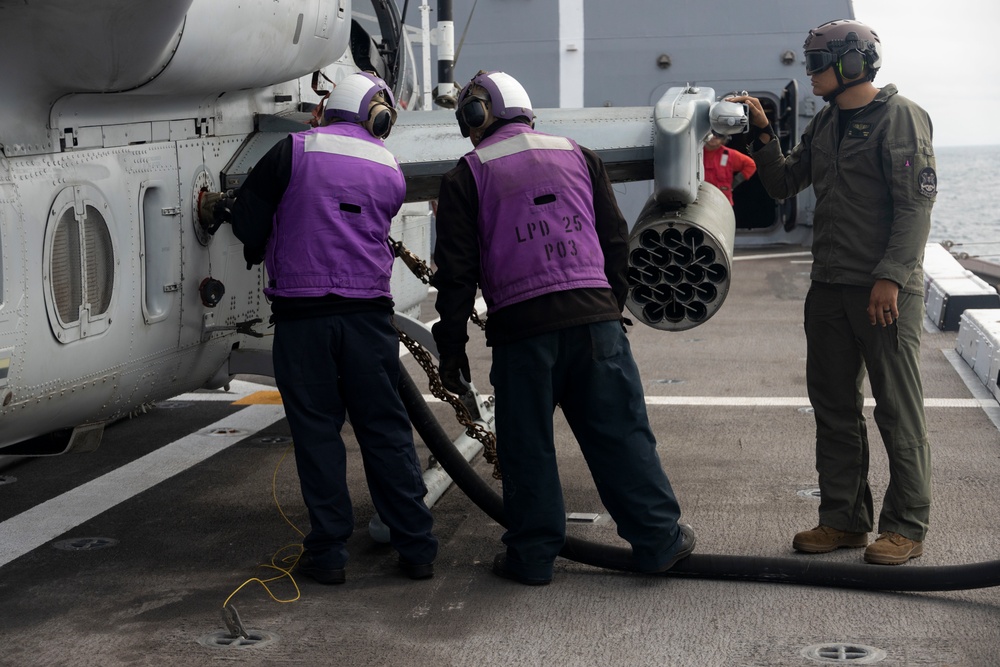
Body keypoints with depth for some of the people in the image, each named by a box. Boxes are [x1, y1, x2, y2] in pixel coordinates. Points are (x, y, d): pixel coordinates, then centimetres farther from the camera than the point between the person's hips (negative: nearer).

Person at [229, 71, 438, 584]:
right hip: (368, 312, 3)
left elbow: (247, 215, 1)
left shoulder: (295, 149, -2)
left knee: (316, 431, 5)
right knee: (385, 428, 10)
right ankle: (416, 546, 13)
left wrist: (260, 251, 21)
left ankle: (327, 552, 9)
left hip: (302, 314, -3)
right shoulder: (391, 172, 11)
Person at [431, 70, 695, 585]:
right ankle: (658, 541, 13)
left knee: (526, 447, 8)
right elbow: (615, 240, 15)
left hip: (521, 327, -3)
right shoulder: (578, 156, 15)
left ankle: (532, 556, 14)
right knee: (621, 434, 9)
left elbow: (457, 272, 1)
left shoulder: (467, 176, 4)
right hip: (595, 317, 3)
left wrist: (451, 350, 6)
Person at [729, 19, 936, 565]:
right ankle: (844, 518, 22)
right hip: (829, 288, 8)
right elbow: (783, 185, 20)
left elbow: (916, 204, -14)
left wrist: (890, 276, -20)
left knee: (898, 409, -1)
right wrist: (763, 136, 6)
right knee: (834, 407, 12)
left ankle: (906, 526, 7)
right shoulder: (825, 124, 16)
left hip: (886, 291, -8)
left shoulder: (900, 117, -8)